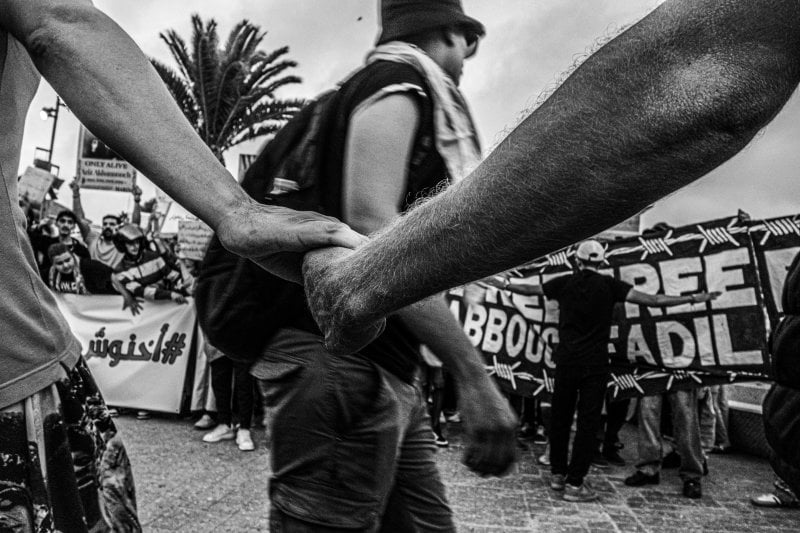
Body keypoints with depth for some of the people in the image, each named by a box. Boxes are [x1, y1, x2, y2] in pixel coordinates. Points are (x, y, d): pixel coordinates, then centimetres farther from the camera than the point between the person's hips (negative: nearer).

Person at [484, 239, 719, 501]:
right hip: (595, 364, -2)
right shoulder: (610, 285, -4)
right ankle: (574, 484, 4)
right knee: (588, 422, 3)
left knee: (560, 417, 15)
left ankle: (558, 474, 26)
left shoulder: (565, 283, 1)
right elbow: (652, 300, -8)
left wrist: (503, 284, 29)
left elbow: (530, 289, 13)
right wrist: (693, 299, -2)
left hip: (566, 361, 2)